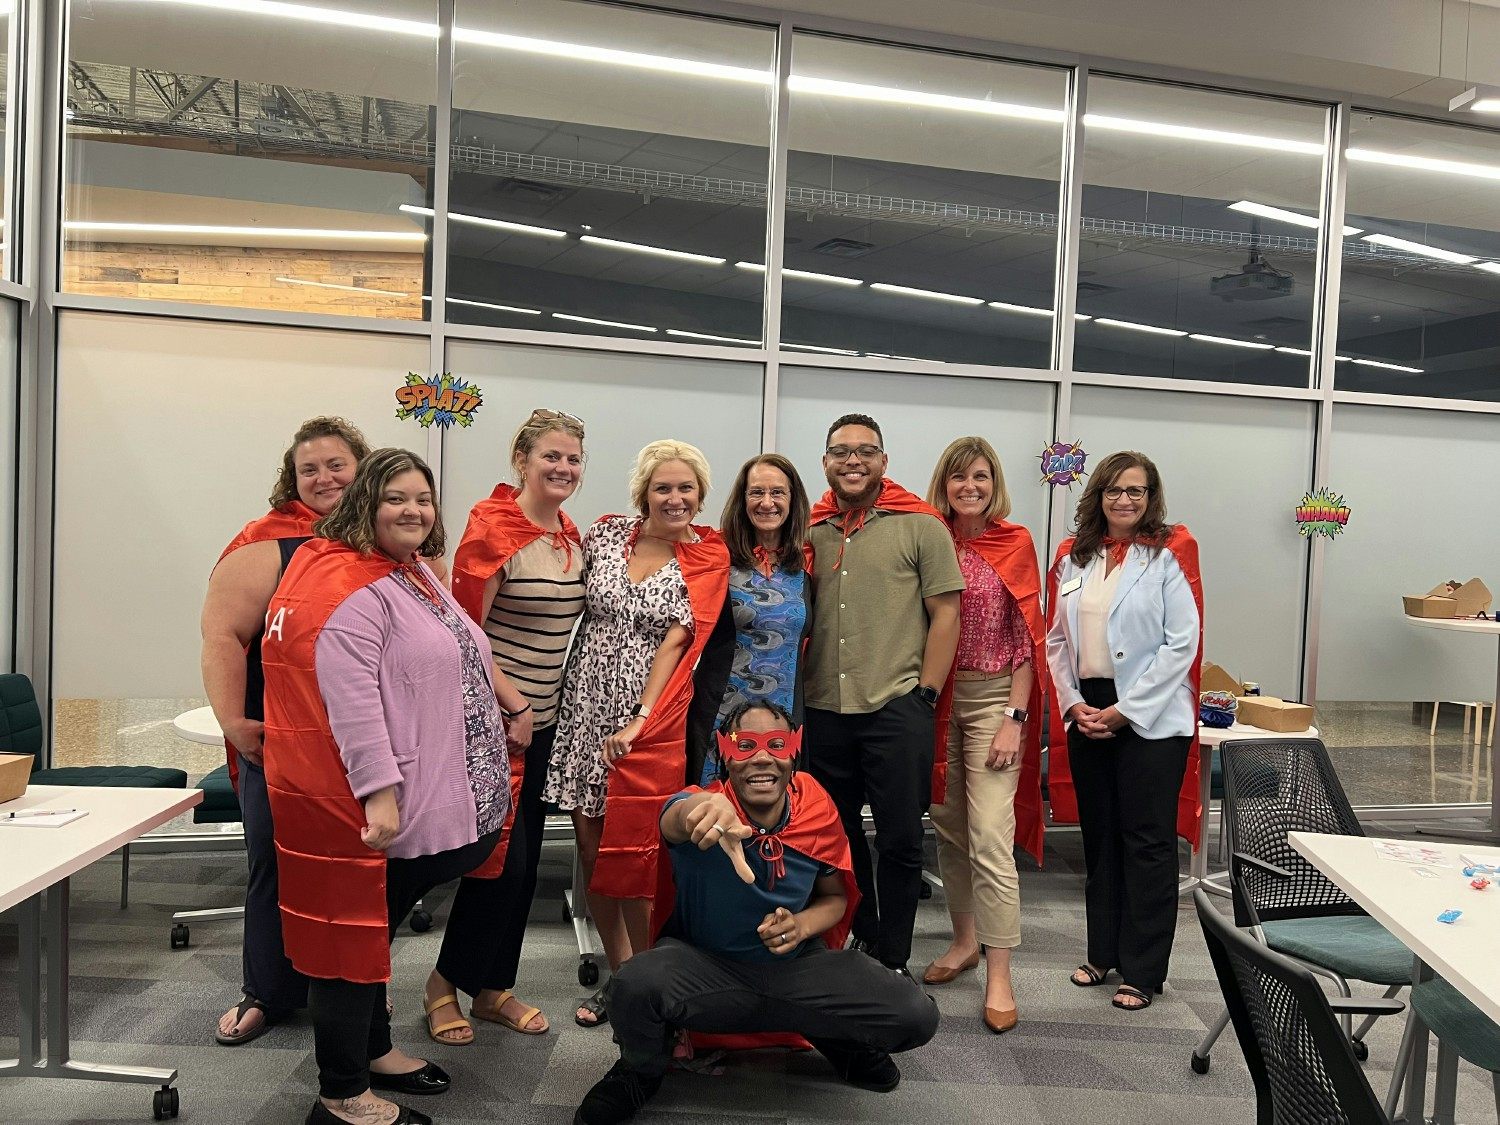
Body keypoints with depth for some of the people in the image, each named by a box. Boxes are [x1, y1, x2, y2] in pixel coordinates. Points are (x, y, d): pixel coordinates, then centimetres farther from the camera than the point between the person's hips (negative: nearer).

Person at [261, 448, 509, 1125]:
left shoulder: (414, 573, 14)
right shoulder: (348, 586, -18)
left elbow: (448, 666, 26)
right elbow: (349, 700, -25)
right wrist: (379, 791, -28)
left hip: (413, 798, 10)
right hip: (356, 802, -10)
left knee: (374, 927, 22)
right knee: (351, 936, 2)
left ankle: (372, 1051, 38)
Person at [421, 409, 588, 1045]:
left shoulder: (572, 536, 9)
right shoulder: (492, 527, -13)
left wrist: (543, 708, 11)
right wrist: (513, 705, -14)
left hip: (544, 719, 7)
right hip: (493, 717, -7)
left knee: (524, 859, 12)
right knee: (501, 858, -4)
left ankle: (494, 988, 27)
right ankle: (447, 981, 18)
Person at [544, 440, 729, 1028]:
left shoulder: (707, 559, -1)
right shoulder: (606, 533, 5)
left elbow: (676, 641, -8)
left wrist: (640, 721, -14)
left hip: (651, 719, -3)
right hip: (584, 709, 3)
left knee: (631, 854, -1)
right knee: (591, 848, 8)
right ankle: (619, 972, 24)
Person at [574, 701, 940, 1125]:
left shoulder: (819, 814, -12)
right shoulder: (707, 811, -23)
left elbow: (835, 897, 6)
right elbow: (675, 819, -50)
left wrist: (803, 925, -17)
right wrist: (703, 809, -74)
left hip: (795, 965, 2)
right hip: (702, 963, -2)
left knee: (917, 1015, -16)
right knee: (634, 987, -35)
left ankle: (837, 1038, 18)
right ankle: (641, 1071, 2)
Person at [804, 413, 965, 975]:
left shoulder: (920, 525, -3)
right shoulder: (810, 530, 8)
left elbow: (946, 613, -3)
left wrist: (925, 694, -7)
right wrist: (798, 691, 9)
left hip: (897, 708, -4)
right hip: (825, 711, 4)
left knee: (899, 840, 4)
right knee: (838, 834, 16)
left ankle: (891, 960, 21)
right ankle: (861, 936, 36)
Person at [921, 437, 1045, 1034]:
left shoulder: (1015, 543, -3)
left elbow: (1027, 638, -5)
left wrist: (1014, 718, -10)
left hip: (993, 698, -4)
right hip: (936, 697, 4)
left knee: (991, 839, -7)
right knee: (949, 828, 13)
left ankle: (998, 976, 3)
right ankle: (964, 939, 31)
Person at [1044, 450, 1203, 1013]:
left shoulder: (1169, 553, -5)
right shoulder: (1074, 556, 9)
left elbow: (1183, 642, -10)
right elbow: (1056, 639, 10)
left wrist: (1126, 710, -13)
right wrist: (1074, 703, -3)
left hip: (1151, 718, -5)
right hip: (1087, 714, 5)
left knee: (1147, 843, 2)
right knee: (1100, 838, 14)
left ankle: (1142, 971, 15)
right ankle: (1103, 952, 28)